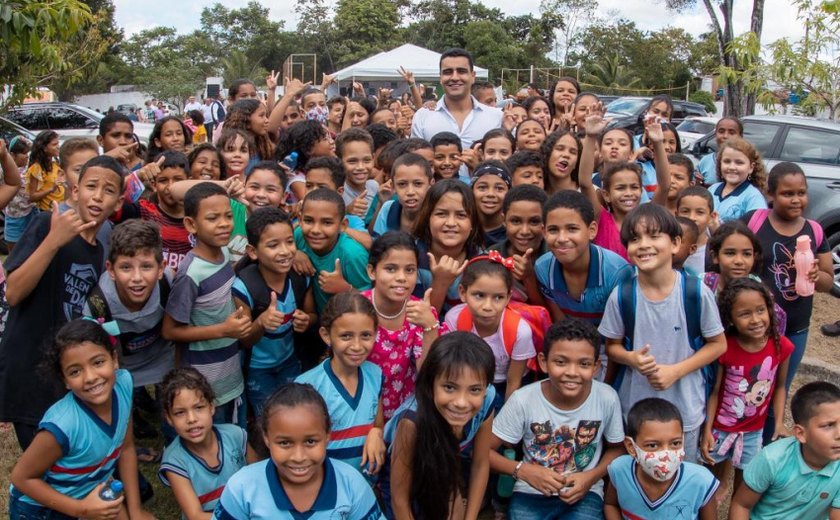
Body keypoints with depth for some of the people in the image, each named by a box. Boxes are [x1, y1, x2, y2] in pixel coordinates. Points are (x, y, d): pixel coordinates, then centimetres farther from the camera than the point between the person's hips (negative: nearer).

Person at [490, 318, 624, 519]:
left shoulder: (607, 399, -12)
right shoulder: (522, 400, -16)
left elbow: (615, 448, 6)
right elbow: (484, 450, -7)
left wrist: (592, 477, -10)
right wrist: (523, 470, -20)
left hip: (585, 493, 0)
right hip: (531, 492, 0)